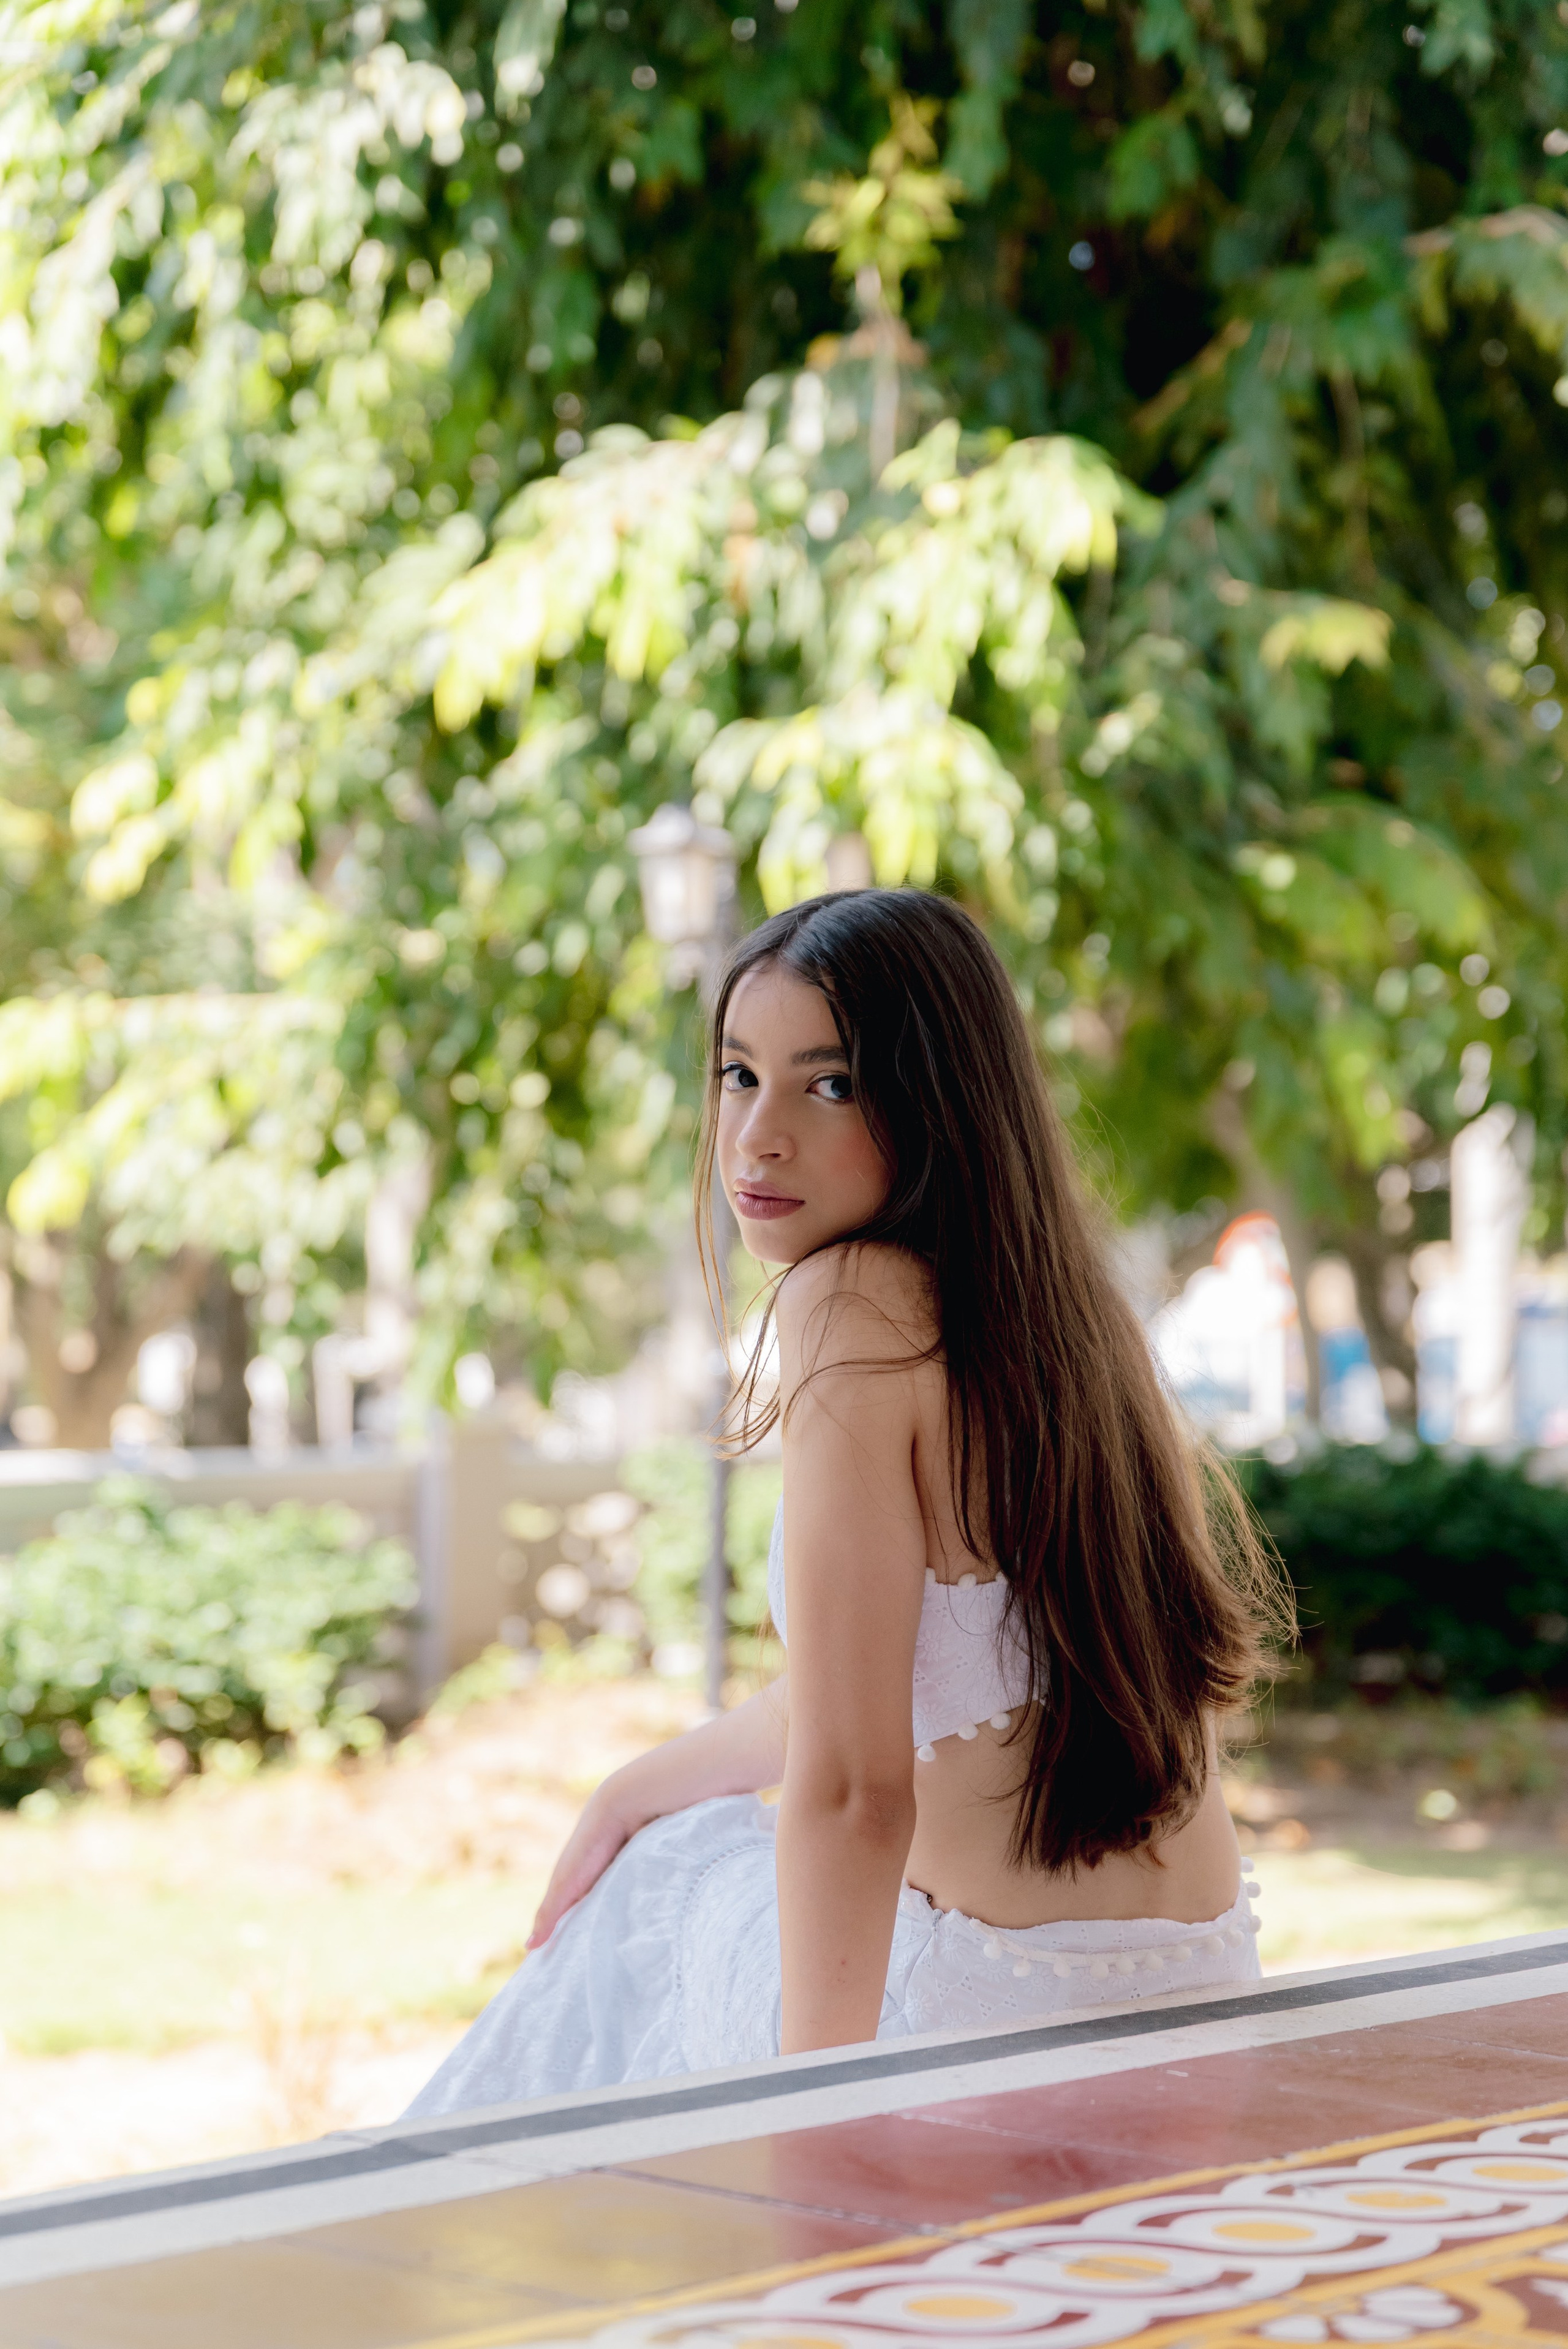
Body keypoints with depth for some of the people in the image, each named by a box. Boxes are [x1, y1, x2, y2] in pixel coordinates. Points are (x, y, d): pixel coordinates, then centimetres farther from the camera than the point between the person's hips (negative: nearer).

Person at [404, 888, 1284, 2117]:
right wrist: (650, 1782, 33)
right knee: (681, 1873, 31)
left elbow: (852, 1785, -20)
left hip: (1001, 2002, -7)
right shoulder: (1047, 1307, 7)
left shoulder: (859, 1306, -18)